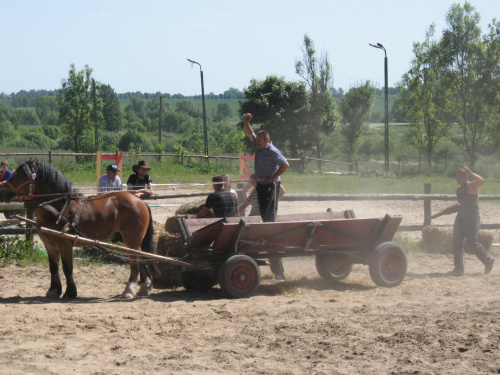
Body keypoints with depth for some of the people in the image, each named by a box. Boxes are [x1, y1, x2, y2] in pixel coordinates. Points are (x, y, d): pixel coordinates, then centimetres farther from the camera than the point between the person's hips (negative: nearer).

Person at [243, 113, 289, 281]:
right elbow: (249, 132, 18)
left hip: (270, 186, -10)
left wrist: (273, 177, -17)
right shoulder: (258, 144, 9)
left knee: (270, 216, -11)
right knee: (264, 215, 12)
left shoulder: (273, 152, -17)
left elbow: (285, 165, -19)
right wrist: (247, 121, 1)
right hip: (261, 184, 10)